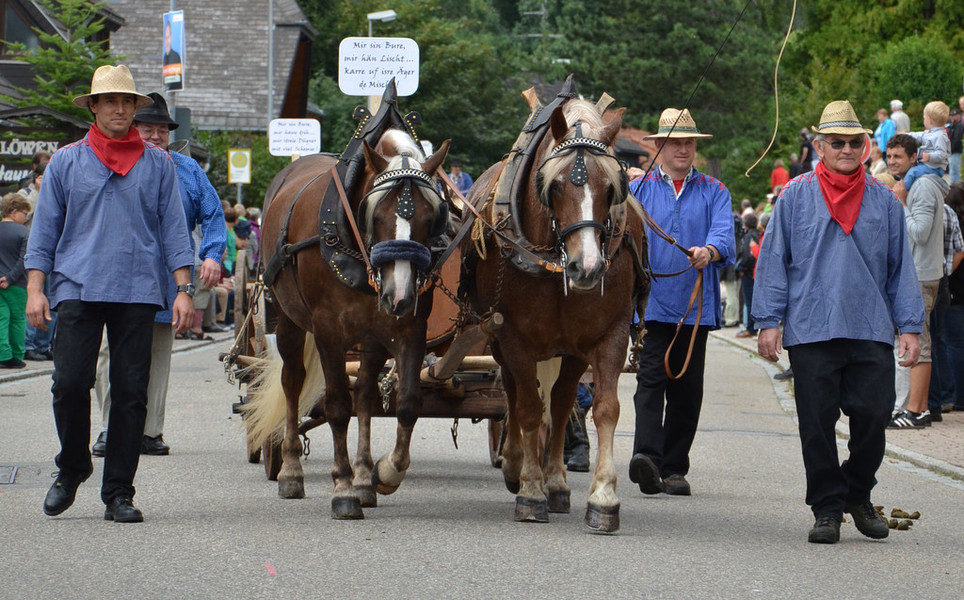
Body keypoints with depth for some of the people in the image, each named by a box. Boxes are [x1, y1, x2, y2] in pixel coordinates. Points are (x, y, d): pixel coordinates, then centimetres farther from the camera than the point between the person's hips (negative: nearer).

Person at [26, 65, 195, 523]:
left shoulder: (158, 164, 11)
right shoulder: (66, 162, 10)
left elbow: (173, 227, 11)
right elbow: (44, 228, 10)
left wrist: (183, 289, 3)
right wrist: (35, 288, 1)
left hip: (138, 292, 0)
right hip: (77, 289, 0)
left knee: (131, 392, -2)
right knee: (70, 382, -9)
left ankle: (118, 494, 5)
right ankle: (72, 468, 16)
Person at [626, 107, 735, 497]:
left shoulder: (713, 192, 8)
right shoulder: (638, 188, 9)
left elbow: (724, 234, -8)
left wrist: (709, 251, -30)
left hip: (696, 305, 2)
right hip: (651, 301, -2)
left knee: (687, 389, 6)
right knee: (651, 378, -16)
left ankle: (674, 468, 14)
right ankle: (646, 457, -28)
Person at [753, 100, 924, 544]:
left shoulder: (884, 201, 10)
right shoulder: (796, 197, 4)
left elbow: (901, 268, 12)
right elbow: (773, 260, 5)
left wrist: (909, 327, 6)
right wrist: (769, 321, -2)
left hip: (871, 330, 1)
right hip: (811, 330, -1)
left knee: (873, 416, -2)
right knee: (817, 424, 0)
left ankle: (857, 495, 20)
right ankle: (827, 508, 11)